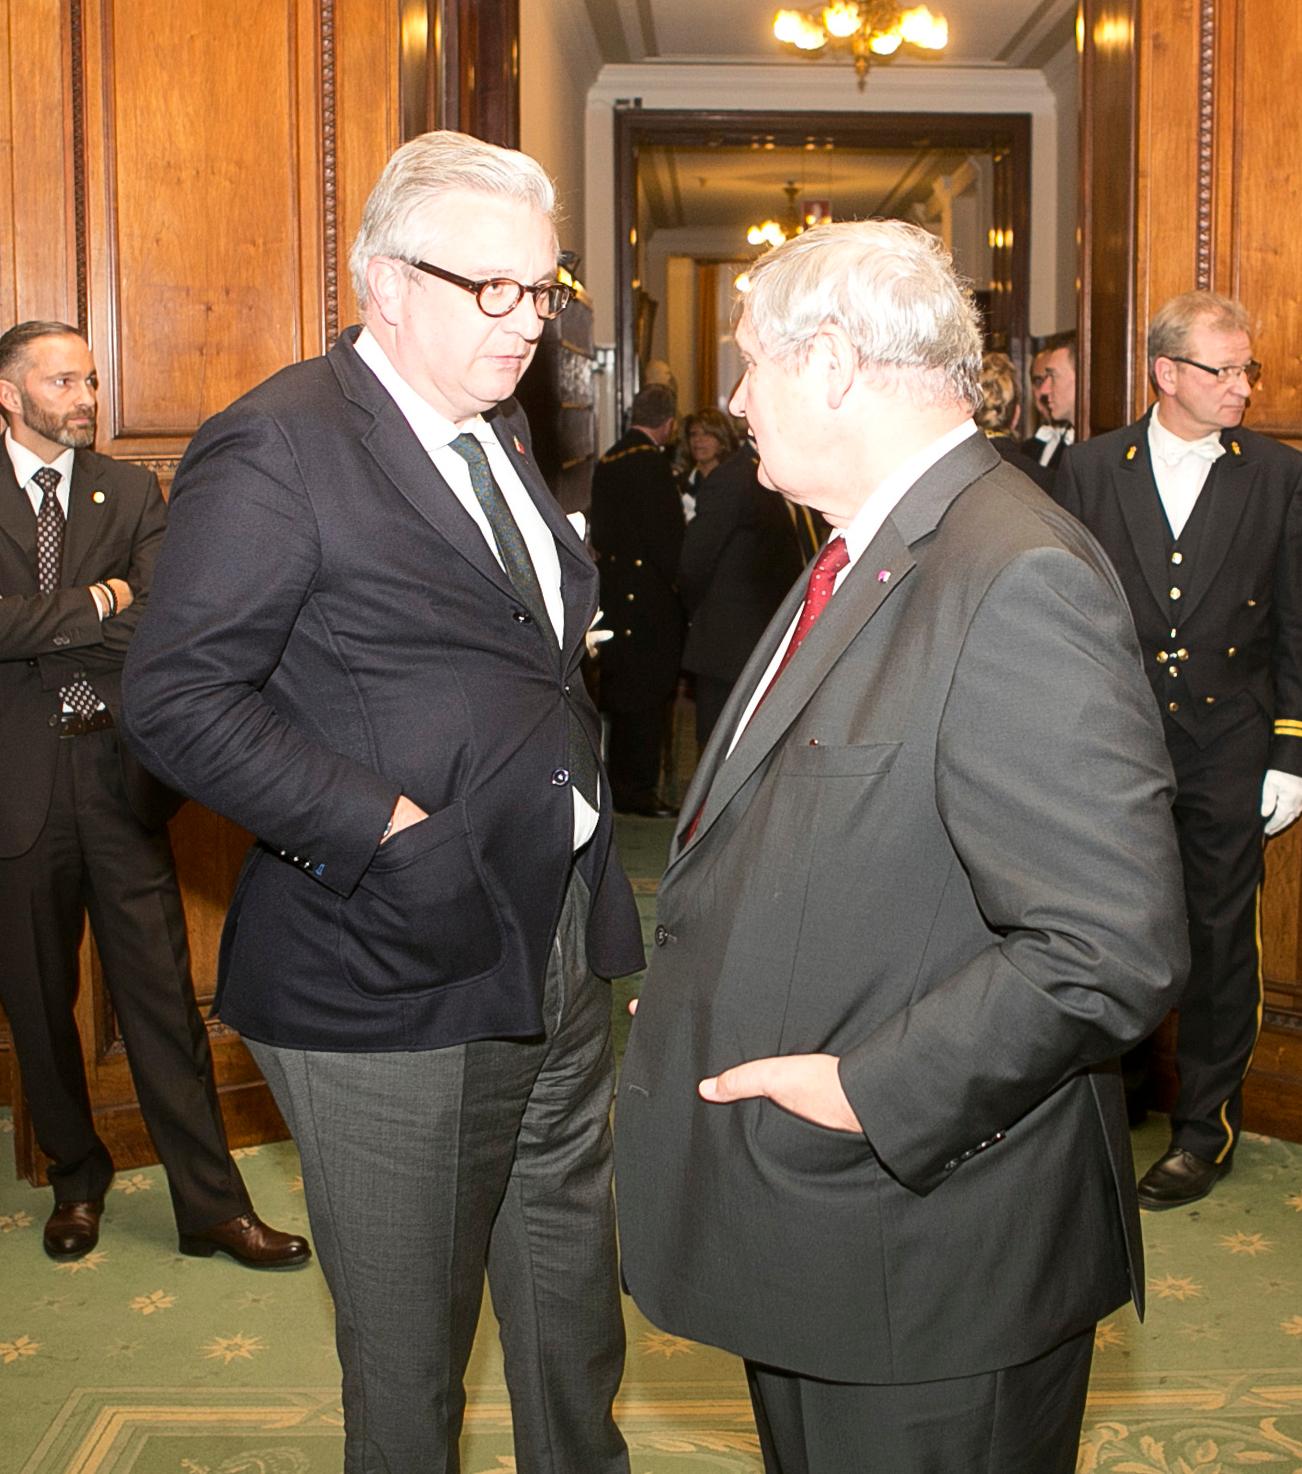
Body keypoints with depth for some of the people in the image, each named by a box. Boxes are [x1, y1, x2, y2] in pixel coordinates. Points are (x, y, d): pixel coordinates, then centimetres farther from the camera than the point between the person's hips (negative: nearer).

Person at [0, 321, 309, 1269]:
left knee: (162, 994, 3)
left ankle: (212, 1205, 11)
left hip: (116, 772, 0)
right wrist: (95, 605, -12)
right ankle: (77, 1179, 33)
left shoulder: (132, 493, 6)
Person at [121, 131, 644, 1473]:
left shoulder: (499, 438, 13)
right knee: (409, 1364, 11)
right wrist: (387, 833, -24)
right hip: (397, 998, -8)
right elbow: (176, 698, -20)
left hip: (558, 960, 8)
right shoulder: (277, 445, -14)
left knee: (574, 1314, 23)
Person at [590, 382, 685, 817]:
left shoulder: (607, 461, 11)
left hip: (613, 583, 9)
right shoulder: (651, 462, -16)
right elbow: (665, 533, -17)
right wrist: (676, 581, -8)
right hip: (649, 592, -9)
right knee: (648, 693, -2)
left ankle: (622, 783, 25)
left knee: (623, 691, 16)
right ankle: (638, 789, 2)